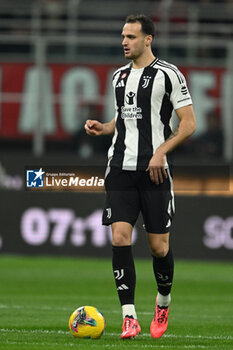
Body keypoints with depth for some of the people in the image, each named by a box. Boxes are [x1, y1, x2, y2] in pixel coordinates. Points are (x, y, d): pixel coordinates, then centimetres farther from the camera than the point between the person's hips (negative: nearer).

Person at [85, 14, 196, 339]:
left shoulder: (168, 74, -4)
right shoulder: (120, 76, 15)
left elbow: (189, 123, -6)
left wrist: (161, 151, -17)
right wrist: (103, 128, 8)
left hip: (154, 170, -5)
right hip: (121, 168, 5)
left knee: (159, 246, 0)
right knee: (120, 237, -10)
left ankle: (163, 301, 29)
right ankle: (129, 317, -11)